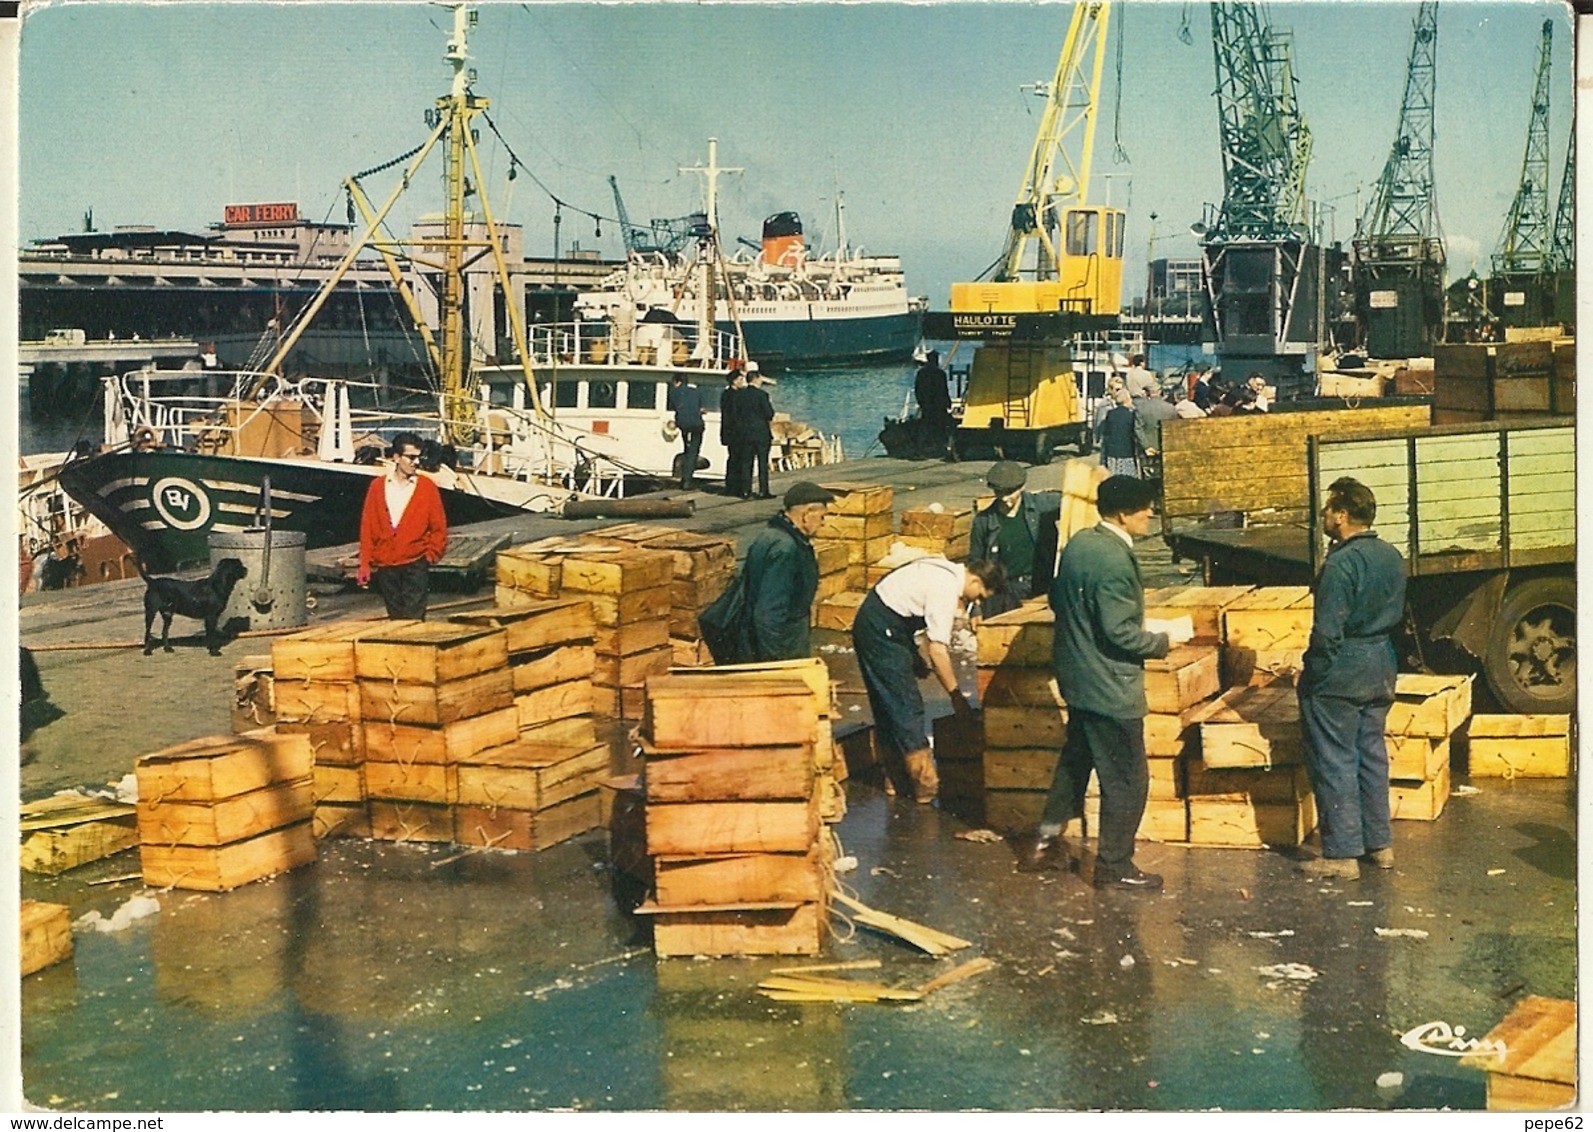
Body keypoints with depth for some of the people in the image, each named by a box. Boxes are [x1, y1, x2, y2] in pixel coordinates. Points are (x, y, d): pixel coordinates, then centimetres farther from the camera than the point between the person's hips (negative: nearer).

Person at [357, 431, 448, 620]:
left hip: (415, 564, -2)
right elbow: (367, 526, 6)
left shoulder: (427, 487, 0)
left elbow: (439, 527, 4)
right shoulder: (378, 486, 4)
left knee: (413, 620, -11)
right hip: (384, 565, 3)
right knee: (395, 618, 10)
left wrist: (431, 554, -2)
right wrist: (365, 564, 4)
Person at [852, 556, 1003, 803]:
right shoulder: (946, 589, -21)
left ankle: (896, 776, 22)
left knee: (888, 706, 15)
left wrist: (913, 656, 13)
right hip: (882, 630, -10)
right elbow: (938, 650, -23)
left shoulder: (949, 572, 8)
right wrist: (956, 694, -15)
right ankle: (925, 783, -3)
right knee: (906, 706, -7)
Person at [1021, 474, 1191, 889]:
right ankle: (1113, 866, 13)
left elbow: (1057, 600, 14)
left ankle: (1045, 843, 32)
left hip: (1075, 677, 10)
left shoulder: (1078, 544, 4)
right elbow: (1120, 633, -25)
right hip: (1109, 687, -10)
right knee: (1127, 778, 3)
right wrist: (1164, 641, -12)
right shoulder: (1114, 561, -24)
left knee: (1076, 759, 24)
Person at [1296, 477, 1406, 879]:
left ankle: (1341, 854, 2)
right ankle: (1380, 843, 22)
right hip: (1380, 672, 9)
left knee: (1334, 763, -1)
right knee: (1372, 755, 16)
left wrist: (1311, 673, -10)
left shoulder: (1341, 564, -21)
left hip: (1339, 678, -9)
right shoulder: (1392, 557, 7)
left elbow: (1327, 632, -22)